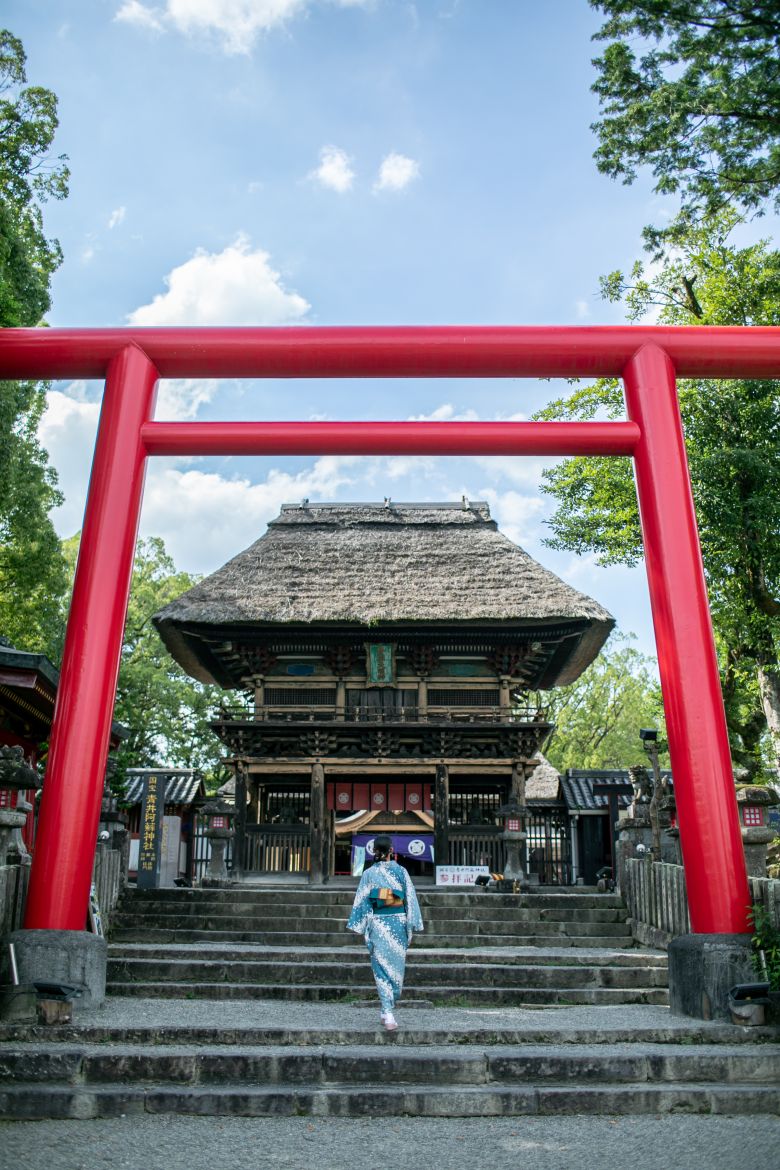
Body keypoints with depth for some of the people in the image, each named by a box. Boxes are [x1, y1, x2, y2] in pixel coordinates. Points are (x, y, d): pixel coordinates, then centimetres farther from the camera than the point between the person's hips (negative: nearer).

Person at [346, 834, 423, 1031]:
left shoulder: (369, 873, -3)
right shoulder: (401, 871, -1)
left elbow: (361, 901, -2)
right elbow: (411, 898, -1)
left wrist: (358, 926, 4)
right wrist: (413, 925, 5)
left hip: (377, 922, -1)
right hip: (398, 920, 1)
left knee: (382, 966, 4)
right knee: (396, 964, 15)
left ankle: (388, 1014, -6)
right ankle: (388, 1010, 26)